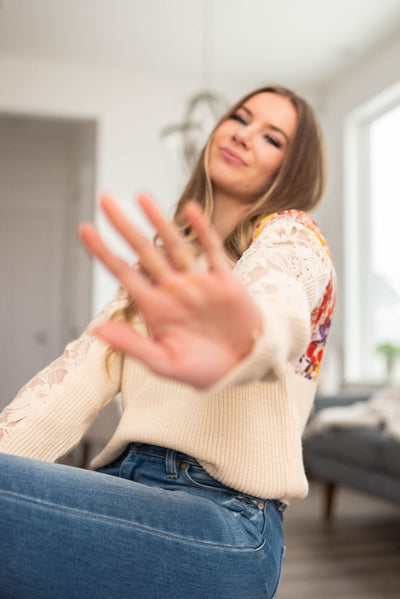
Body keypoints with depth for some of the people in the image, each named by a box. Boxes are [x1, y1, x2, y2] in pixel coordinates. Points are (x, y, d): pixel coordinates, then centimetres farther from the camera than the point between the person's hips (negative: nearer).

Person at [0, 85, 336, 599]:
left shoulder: (292, 235, 2)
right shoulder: (168, 265, 22)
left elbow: (276, 296, -25)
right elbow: (78, 374, 8)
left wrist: (250, 337, -50)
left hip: (224, 516, -6)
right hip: (133, 481, 6)